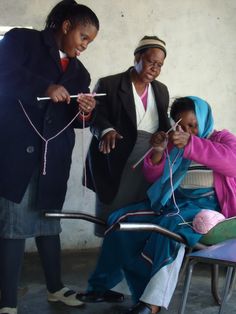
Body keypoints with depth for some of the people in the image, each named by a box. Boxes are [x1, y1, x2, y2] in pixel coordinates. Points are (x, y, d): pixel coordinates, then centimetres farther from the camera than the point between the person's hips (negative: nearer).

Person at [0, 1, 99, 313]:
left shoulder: (78, 72, 18)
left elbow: (75, 120, 16)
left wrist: (86, 112, -6)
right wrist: (45, 87, -22)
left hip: (53, 156, 5)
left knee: (48, 220, 12)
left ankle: (55, 287, 28)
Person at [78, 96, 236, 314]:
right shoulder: (173, 144, 18)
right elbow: (153, 177, 14)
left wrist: (190, 144, -28)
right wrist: (157, 152, -6)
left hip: (206, 204, -5)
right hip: (171, 201, 6)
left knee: (172, 227, -36)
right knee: (122, 220, -13)